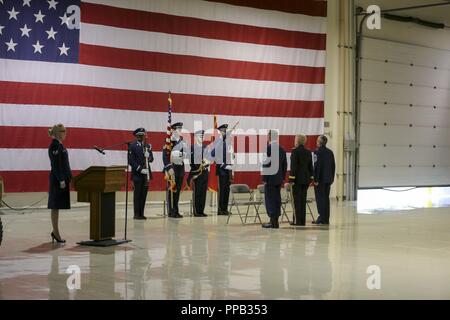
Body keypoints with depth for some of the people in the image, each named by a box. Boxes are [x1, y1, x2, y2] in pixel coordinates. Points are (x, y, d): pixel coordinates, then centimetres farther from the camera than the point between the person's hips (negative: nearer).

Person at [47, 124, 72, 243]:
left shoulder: (59, 145, 15)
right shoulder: (54, 145, -14)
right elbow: (56, 165, -19)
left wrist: (67, 178, 19)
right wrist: (61, 180, -21)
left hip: (63, 178, 10)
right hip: (58, 179, -10)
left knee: (57, 206, 13)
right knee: (55, 206, -4)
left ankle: (55, 232, 19)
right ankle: (56, 233, 0)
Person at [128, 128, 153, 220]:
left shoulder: (148, 146, 13)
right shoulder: (132, 146, -3)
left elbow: (151, 159, 12)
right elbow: (131, 160, -8)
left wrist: (148, 156, -11)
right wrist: (140, 169, -14)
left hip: (146, 173, 5)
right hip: (137, 173, -5)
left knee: (144, 194, 5)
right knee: (137, 194, -2)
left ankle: (141, 213, 10)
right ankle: (136, 214, 2)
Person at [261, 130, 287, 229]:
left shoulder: (268, 148, -13)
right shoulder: (282, 149, 10)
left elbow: (266, 164, -16)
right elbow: (285, 165, 14)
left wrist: (264, 178, -11)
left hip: (270, 178, -7)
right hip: (279, 179, 7)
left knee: (270, 199, -4)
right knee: (277, 199, 10)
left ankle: (273, 221, -6)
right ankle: (275, 220, 14)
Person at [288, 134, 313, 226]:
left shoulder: (295, 151, -11)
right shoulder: (308, 152, 9)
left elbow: (293, 166, -14)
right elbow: (310, 166, 13)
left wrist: (291, 179, -13)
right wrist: (311, 178, 18)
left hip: (297, 179, -6)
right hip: (306, 179, 6)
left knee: (297, 199, -3)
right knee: (303, 199, 10)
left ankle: (297, 220, -4)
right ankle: (302, 220, 12)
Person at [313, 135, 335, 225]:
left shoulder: (318, 152, -12)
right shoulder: (330, 152, 10)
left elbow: (317, 166, -16)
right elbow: (333, 166, 13)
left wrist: (316, 179, -15)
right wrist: (332, 178, 19)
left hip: (320, 179, -7)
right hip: (328, 179, 7)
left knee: (320, 198, -3)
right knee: (326, 198, 11)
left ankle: (322, 218, -5)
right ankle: (326, 219, 13)